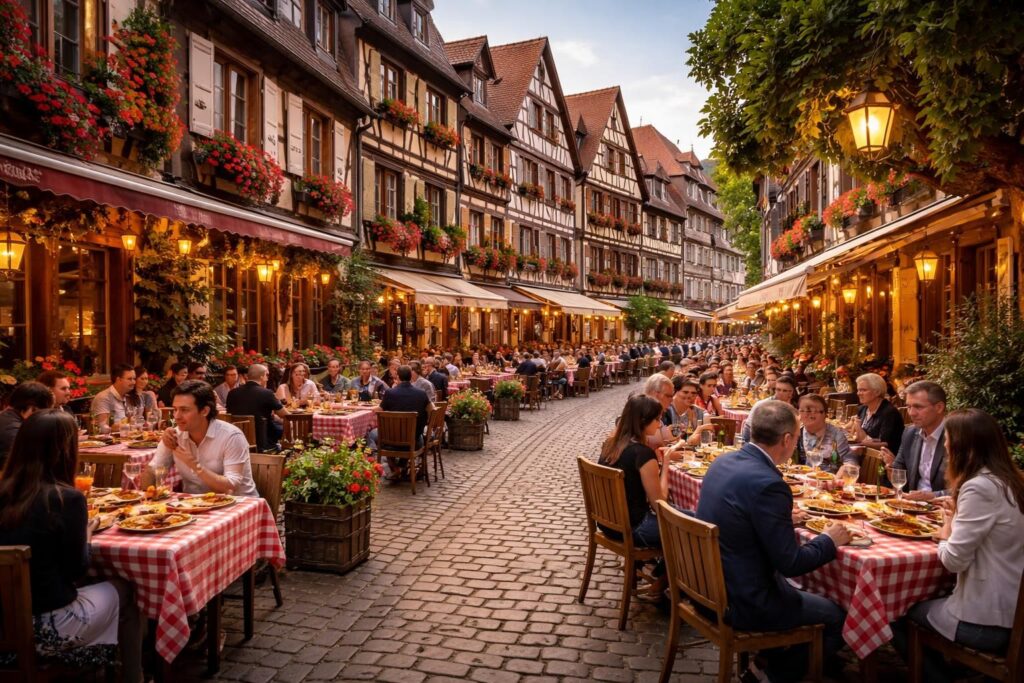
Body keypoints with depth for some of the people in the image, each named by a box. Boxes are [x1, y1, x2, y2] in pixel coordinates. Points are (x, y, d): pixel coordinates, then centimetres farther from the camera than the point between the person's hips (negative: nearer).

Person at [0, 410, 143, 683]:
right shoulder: (67, 498, -18)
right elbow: (77, 569, -9)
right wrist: (87, 532, 6)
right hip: (46, 628, -6)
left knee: (93, 585, 28)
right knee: (124, 592, 19)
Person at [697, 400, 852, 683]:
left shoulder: (723, 461, -1)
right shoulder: (767, 483, -27)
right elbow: (790, 563, -19)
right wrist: (829, 540, -3)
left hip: (710, 584, 8)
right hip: (742, 602, -8)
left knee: (799, 590, 30)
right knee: (840, 617, 13)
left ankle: (775, 658, 35)